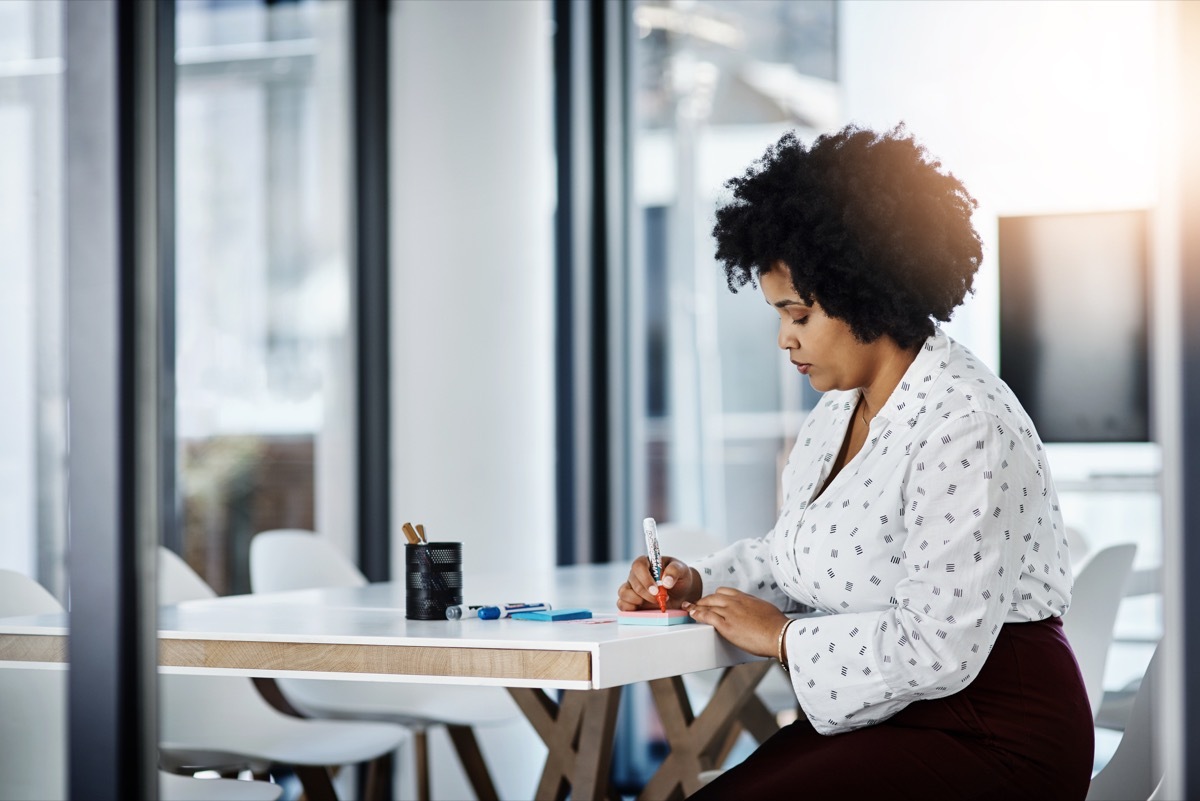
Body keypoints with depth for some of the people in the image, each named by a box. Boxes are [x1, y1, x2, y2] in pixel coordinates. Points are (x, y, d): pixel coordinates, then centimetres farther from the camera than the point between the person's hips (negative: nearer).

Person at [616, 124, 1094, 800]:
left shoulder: (965, 427, -20)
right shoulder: (838, 410, 11)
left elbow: (934, 647, -25)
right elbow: (787, 556, 26)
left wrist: (782, 636, -13)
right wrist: (697, 585, 7)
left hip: (994, 739, -9)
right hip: (883, 720, 9)